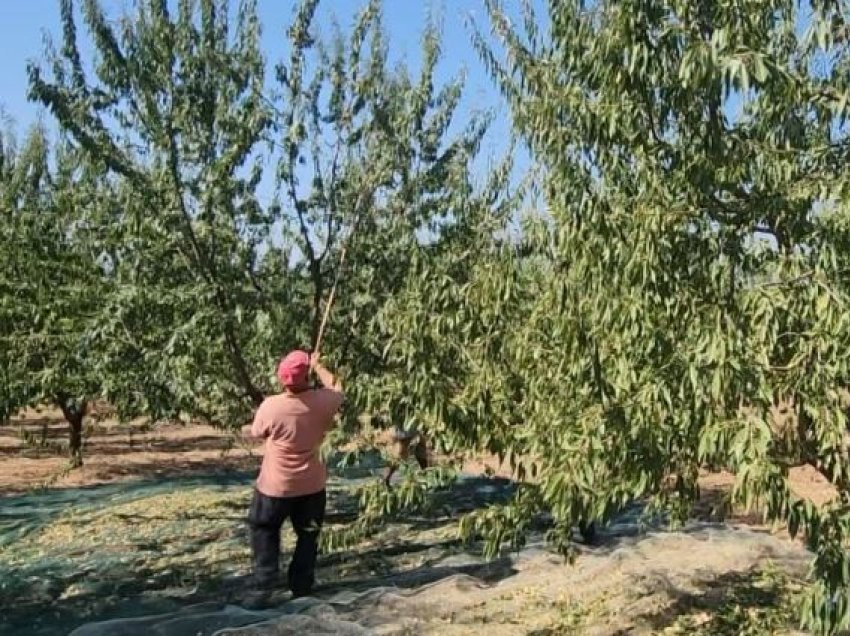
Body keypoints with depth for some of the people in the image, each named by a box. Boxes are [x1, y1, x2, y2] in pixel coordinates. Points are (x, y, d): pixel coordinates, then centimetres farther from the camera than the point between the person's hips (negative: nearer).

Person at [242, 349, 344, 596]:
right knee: (308, 537, 17)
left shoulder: (270, 406, -23)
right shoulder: (324, 401, -16)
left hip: (276, 485, -2)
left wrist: (246, 431, 21)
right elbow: (336, 388, 9)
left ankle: (266, 580, 19)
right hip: (312, 485, 2)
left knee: (264, 529, 21)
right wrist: (318, 365, 22)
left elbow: (257, 434, -2)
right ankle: (300, 587, 22)